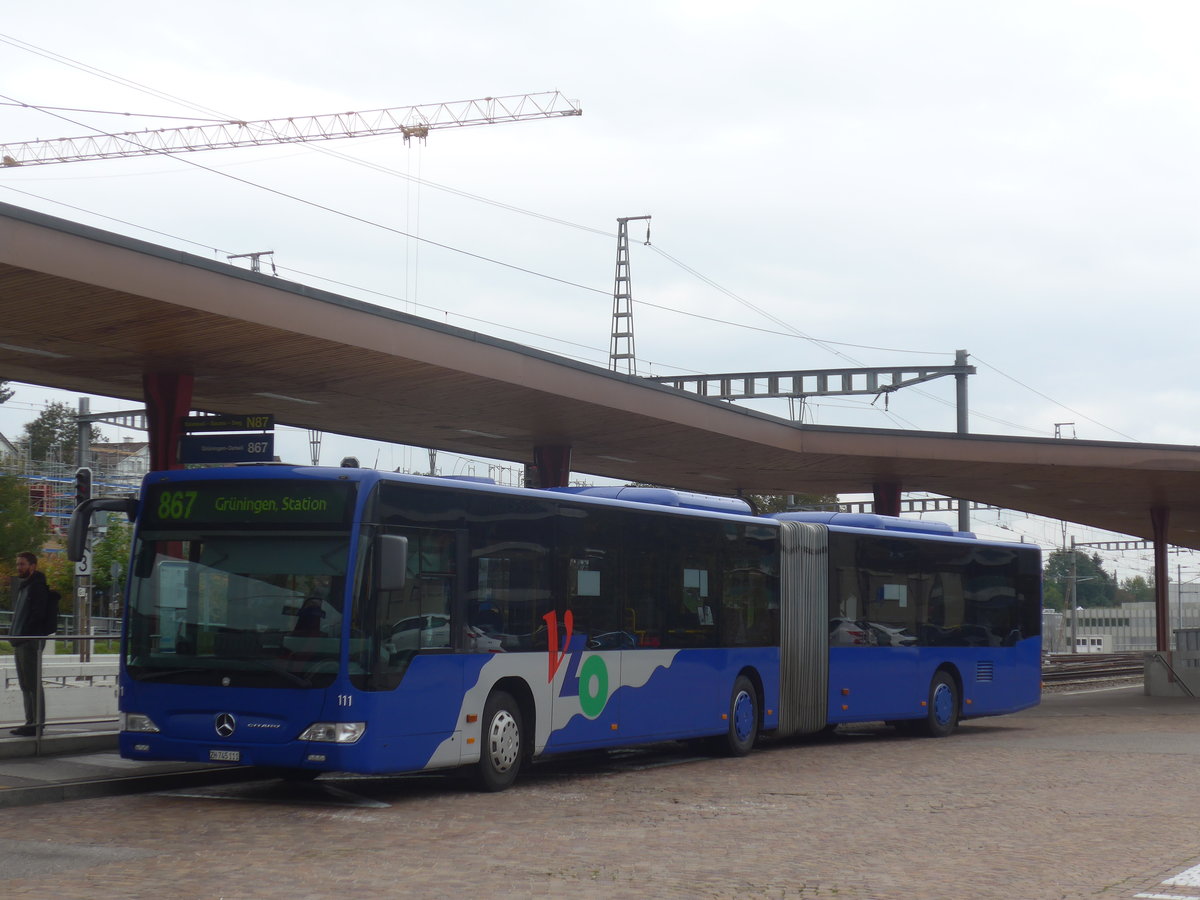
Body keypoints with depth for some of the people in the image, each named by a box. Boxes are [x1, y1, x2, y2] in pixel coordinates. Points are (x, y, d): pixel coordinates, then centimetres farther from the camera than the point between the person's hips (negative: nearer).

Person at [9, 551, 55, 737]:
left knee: (33, 683, -8)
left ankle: (37, 723, -7)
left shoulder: (38, 586, -10)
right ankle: (31, 722, 16)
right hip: (20, 643, 10)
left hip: (31, 643, -10)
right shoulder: (23, 586, 20)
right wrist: (13, 633, 11)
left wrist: (22, 635, -20)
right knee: (25, 684, 11)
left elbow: (38, 615, -18)